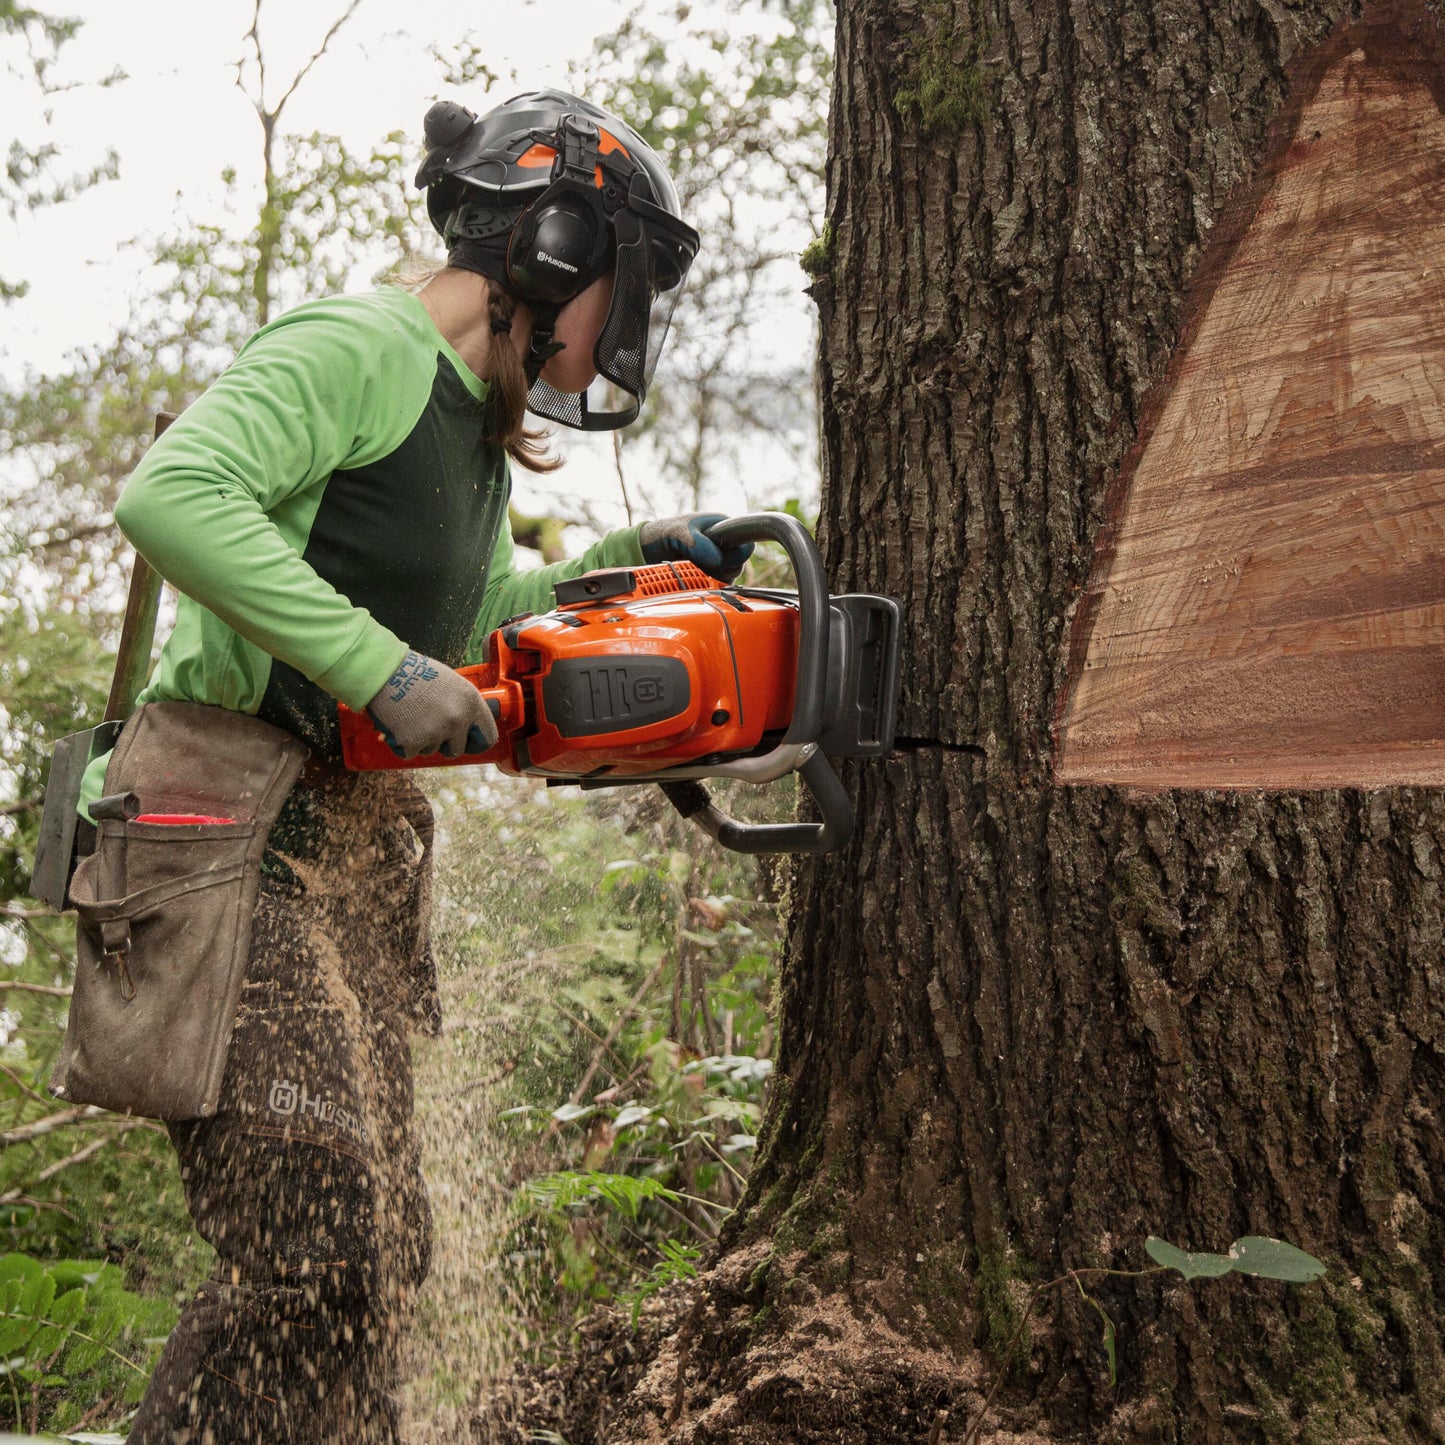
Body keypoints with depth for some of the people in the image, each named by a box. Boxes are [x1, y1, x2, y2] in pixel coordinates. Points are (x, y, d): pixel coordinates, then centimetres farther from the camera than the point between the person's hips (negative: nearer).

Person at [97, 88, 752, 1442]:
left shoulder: (475, 431, 19)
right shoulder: (356, 348, -11)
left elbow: (489, 608, 33)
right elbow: (169, 494, -27)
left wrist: (623, 562, 17)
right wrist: (386, 672, -27)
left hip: (361, 852, 10)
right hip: (238, 837, -10)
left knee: (377, 1251, 10)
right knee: (315, 1244, -17)